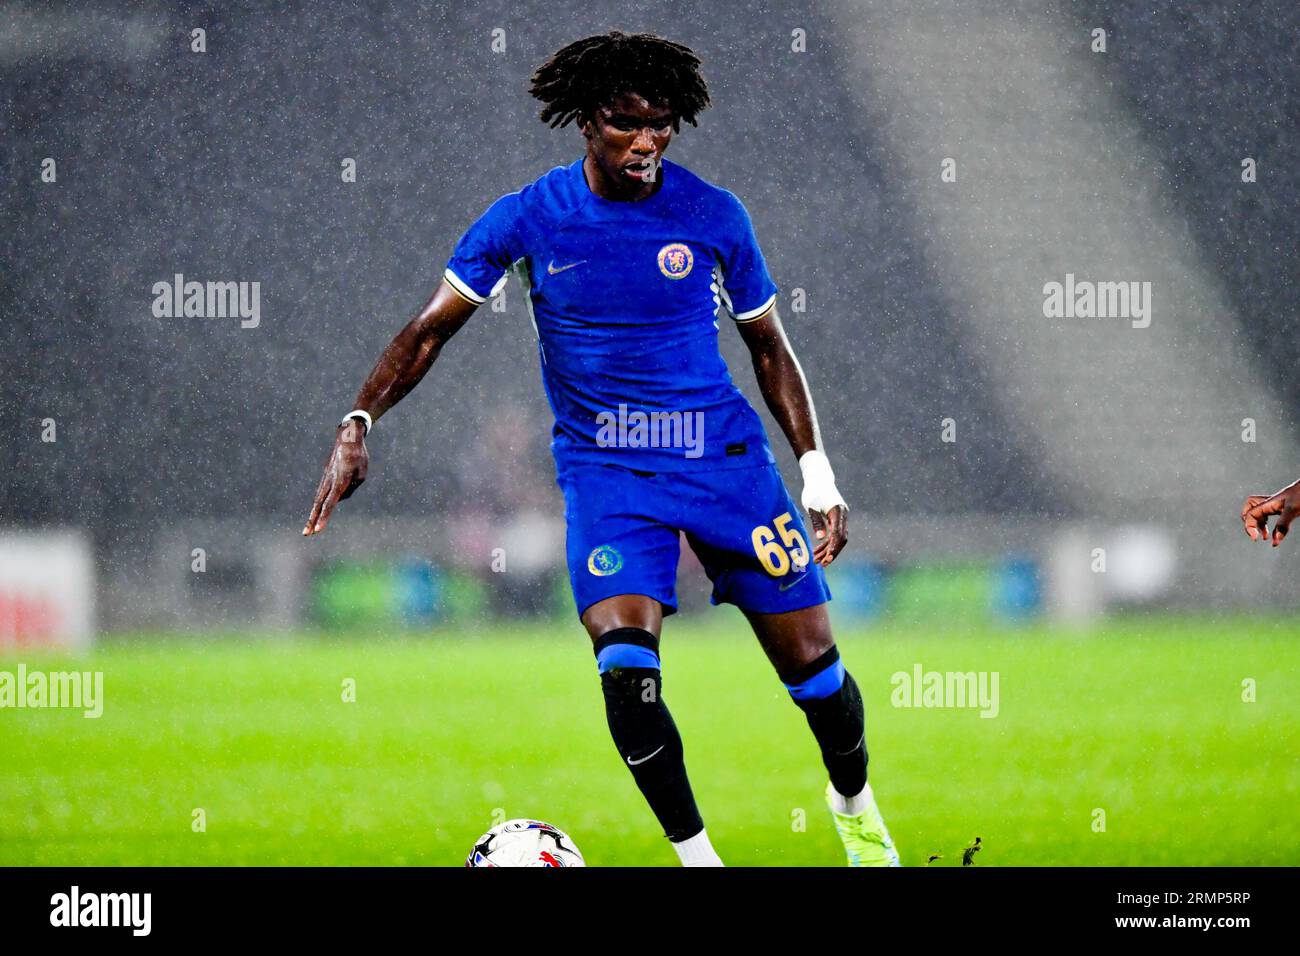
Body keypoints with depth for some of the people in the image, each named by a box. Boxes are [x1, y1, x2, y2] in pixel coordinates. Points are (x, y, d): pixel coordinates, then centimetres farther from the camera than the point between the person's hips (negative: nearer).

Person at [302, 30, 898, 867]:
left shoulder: (713, 216, -3)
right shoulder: (528, 219, -5)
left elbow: (769, 347, 8)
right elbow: (431, 329, 0)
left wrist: (818, 476, 5)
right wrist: (358, 425, -13)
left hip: (725, 454, 1)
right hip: (605, 468, -1)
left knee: (812, 663, 3)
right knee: (626, 673, -23)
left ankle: (854, 803, 35)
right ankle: (696, 856, -6)